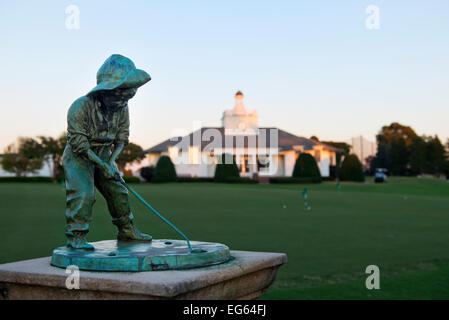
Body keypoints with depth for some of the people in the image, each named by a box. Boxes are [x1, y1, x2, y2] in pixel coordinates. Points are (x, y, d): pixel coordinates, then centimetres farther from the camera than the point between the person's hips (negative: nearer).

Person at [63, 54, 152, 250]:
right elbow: (78, 142, -25)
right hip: (78, 157, -6)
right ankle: (75, 236, -11)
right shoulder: (81, 107, -26)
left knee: (117, 191, 6)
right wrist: (102, 165, -27)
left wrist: (111, 160, -13)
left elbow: (122, 137, 2)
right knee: (83, 193, -20)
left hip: (103, 156, 6)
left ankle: (127, 231, 20)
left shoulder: (121, 108, -7)